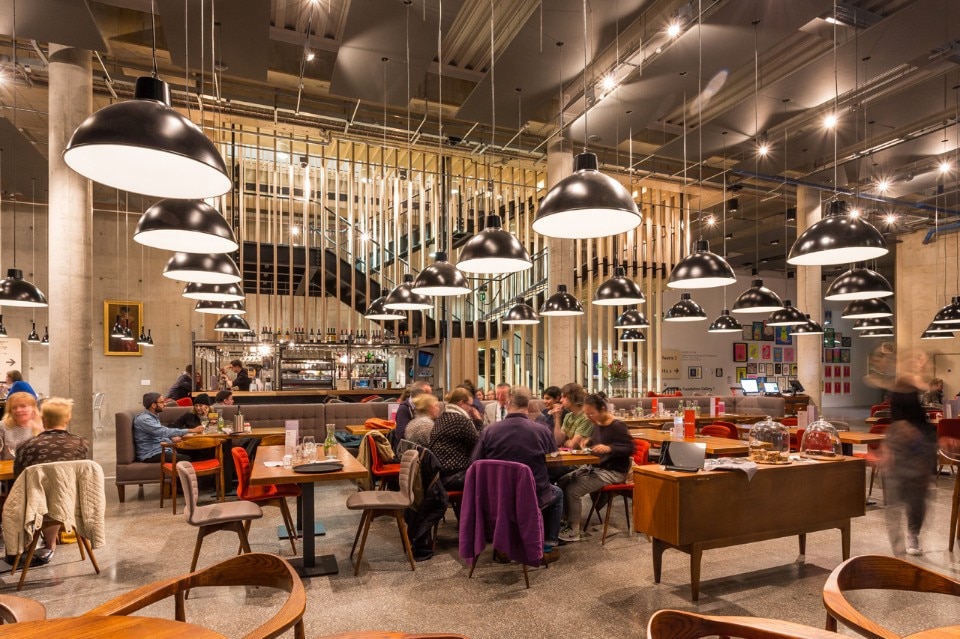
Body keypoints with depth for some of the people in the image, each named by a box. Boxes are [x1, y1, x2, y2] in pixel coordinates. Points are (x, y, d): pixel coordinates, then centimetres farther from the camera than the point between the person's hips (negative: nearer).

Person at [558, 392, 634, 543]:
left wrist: (609, 448, -33)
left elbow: (630, 448, -20)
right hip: (596, 466, 9)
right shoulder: (597, 424, 5)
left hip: (614, 472, -9)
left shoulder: (617, 426, -18)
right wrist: (589, 441, -2)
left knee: (573, 490, -19)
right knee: (563, 482, -3)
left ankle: (573, 531, -5)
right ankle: (566, 520, 7)